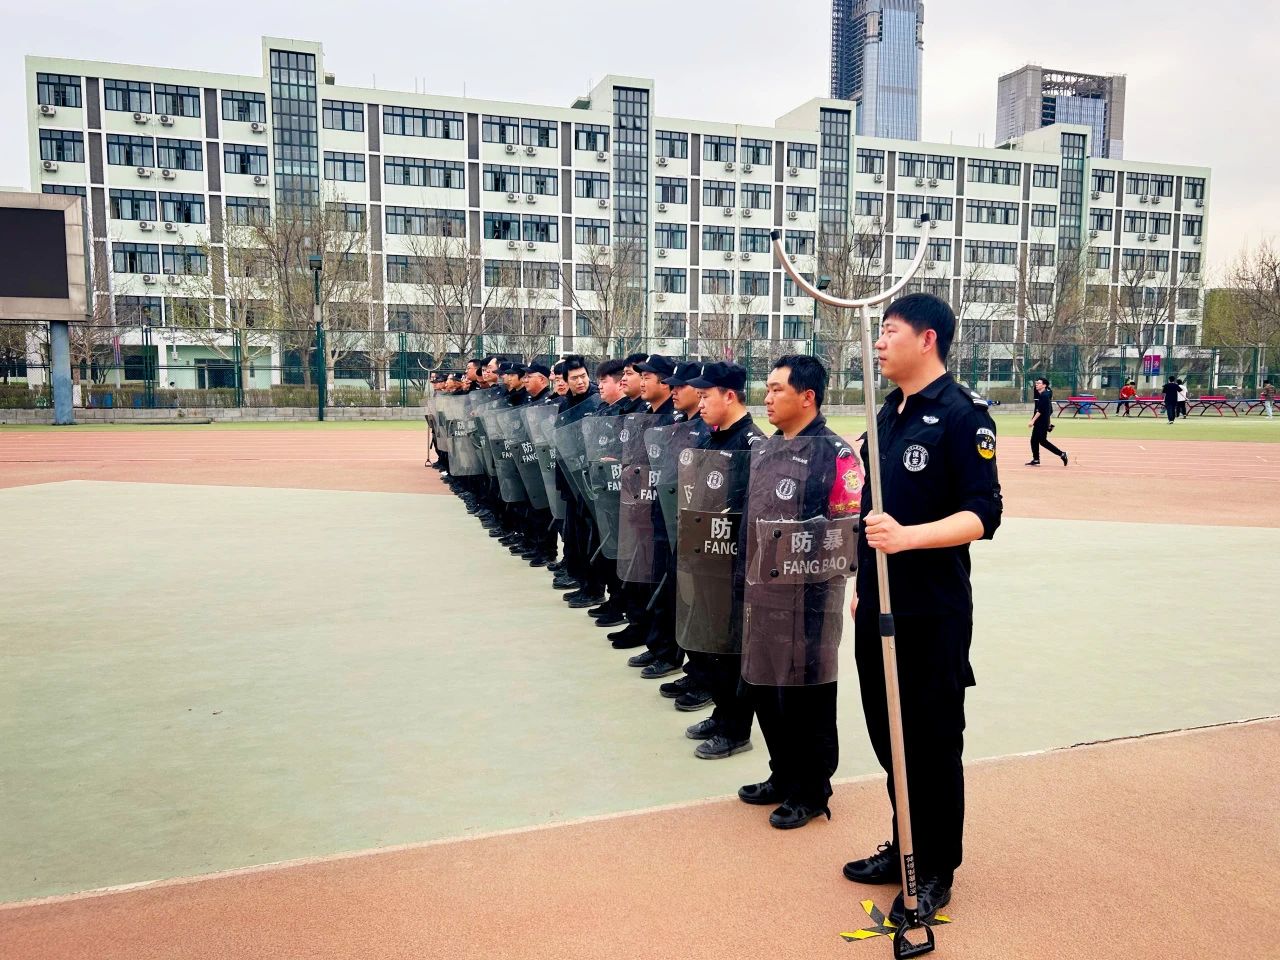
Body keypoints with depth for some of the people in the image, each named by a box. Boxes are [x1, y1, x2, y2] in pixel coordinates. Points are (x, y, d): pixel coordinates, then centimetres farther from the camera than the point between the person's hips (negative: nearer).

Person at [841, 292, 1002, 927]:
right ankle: (904, 846, 34)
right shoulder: (889, 413, 12)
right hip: (879, 605, 8)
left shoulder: (962, 414, -12)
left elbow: (982, 514, -18)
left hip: (933, 612, -7)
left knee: (933, 743, 6)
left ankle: (935, 872, 23)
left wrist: (907, 537, -32)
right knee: (888, 733, 17)